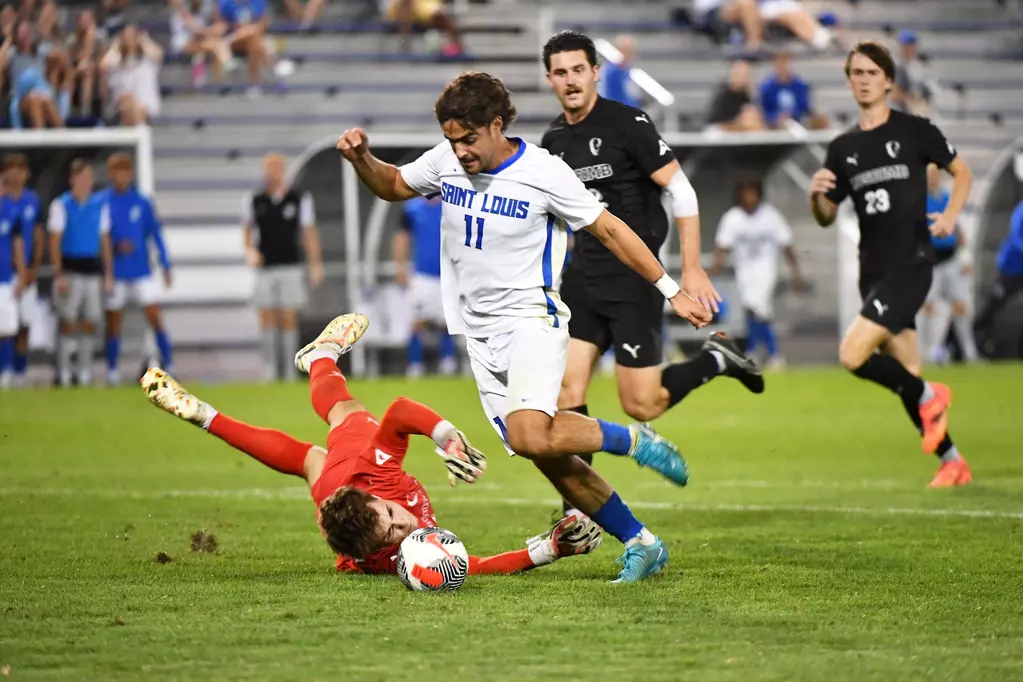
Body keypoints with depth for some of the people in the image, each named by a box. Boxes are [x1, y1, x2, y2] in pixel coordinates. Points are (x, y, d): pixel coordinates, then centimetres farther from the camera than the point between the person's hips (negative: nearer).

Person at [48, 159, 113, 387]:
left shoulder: (101, 204, 9)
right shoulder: (61, 205, -2)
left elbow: (104, 240, 14)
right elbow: (54, 242, -3)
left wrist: (109, 273, 10)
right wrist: (58, 274, -10)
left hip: (93, 269, 4)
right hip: (70, 270, -4)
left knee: (90, 322, 5)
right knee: (67, 321, -3)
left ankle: (85, 372, 13)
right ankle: (63, 373, 2)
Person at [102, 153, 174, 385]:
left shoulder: (143, 202, 0)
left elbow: (156, 234, 5)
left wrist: (165, 264, 1)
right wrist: (115, 247, -17)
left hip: (142, 271, 0)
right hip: (115, 273, 0)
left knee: (154, 317, -4)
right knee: (113, 322, 5)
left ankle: (168, 363, 3)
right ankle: (112, 370, 16)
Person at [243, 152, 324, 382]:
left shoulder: (300, 200, 1)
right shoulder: (254, 201, 4)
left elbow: (309, 233, 4)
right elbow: (247, 229, 14)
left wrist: (316, 264, 1)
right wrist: (249, 249, -6)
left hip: (291, 267, -1)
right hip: (265, 267, 1)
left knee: (289, 318, -2)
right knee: (267, 318, -2)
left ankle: (289, 369, 3)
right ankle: (270, 369, 2)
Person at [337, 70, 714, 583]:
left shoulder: (544, 173, -13)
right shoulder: (446, 161, 2)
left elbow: (609, 229, -5)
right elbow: (394, 186, 21)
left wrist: (672, 291, -5)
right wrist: (361, 159, -1)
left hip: (532, 320, -6)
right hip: (480, 334, 6)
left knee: (529, 436, -29)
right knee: (547, 457, 0)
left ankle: (632, 441, -6)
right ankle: (641, 544, 10)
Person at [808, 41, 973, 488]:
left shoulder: (914, 131, -2)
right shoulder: (842, 148, 10)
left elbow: (962, 172, 11)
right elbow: (826, 217, 14)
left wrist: (950, 214, -5)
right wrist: (817, 195, -8)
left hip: (910, 263, -6)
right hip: (873, 270, 6)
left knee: (853, 355, -20)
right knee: (905, 376, 7)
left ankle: (928, 397, 2)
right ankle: (952, 462, 19)